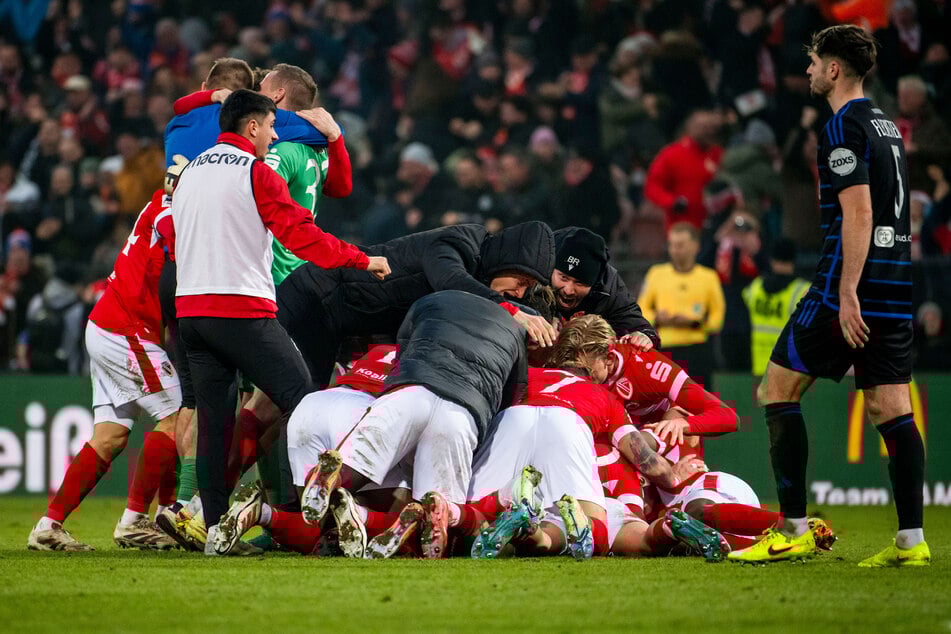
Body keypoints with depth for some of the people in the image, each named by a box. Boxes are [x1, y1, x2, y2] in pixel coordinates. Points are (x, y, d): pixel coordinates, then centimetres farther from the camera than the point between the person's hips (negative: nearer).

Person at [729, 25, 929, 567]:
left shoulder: (845, 127, -10)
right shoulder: (887, 125, 18)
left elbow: (858, 213, -18)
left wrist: (847, 293, -21)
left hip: (851, 285, -8)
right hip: (897, 288, 8)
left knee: (778, 389, 0)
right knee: (891, 408, 5)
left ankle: (794, 531, -3)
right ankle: (912, 540, -3)